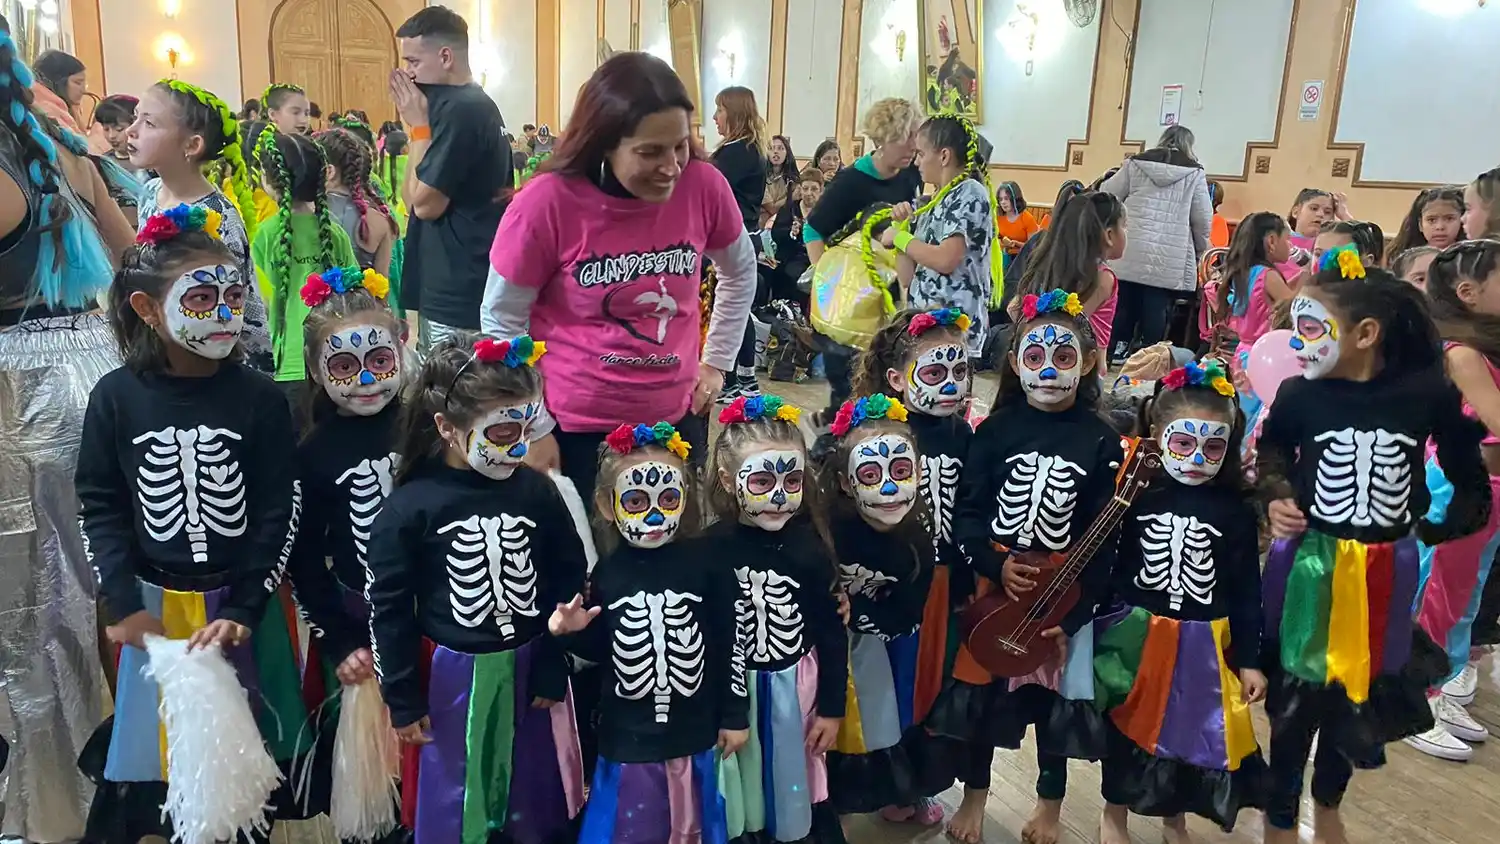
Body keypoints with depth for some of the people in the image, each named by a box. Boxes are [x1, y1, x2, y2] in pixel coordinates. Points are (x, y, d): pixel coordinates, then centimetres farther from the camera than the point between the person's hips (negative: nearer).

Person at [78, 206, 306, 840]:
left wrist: (243, 611, -11)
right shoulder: (115, 397, -5)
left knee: (251, 740, 10)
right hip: (156, 602, 1)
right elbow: (100, 506, 0)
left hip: (246, 600, -1)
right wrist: (122, 603, -7)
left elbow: (279, 512, -7)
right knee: (167, 738, 13)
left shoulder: (259, 399, -8)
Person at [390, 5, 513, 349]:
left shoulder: (460, 110, -17)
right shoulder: (475, 105, 14)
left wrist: (418, 125, -8)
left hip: (458, 293, -10)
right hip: (459, 287, 10)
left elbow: (424, 203, -15)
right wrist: (421, 123, 4)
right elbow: (410, 198, 14)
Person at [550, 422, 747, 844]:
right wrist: (573, 632, -14)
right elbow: (602, 650, 6)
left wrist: (735, 715, 1)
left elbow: (730, 643, -3)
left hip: (693, 732, -1)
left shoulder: (707, 564, -8)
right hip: (628, 735, 1)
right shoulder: (607, 573, -4)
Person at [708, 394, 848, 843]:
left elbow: (831, 633, -3)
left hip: (795, 687, 1)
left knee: (799, 787, 15)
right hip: (730, 689, 0)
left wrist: (832, 707, 0)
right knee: (740, 786, 16)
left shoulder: (809, 548, -11)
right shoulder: (711, 548, -14)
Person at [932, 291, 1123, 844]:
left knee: (1054, 698, 12)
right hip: (993, 585, 1)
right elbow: (966, 513, -4)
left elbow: (1105, 540, -8)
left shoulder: (1101, 442, -5)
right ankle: (974, 797, 34)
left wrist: (1072, 612, -14)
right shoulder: (996, 430, -2)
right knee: (980, 692, 12)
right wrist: (997, 567, -20)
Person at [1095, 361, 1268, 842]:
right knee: (1126, 724, 14)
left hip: (1202, 643, 1)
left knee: (1191, 728, 14)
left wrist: (1249, 659, -1)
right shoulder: (1135, 494, -8)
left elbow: (1246, 591, -1)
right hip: (1135, 634, -1)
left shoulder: (1236, 510, -5)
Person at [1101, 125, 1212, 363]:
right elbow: (1203, 219, 5)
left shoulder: (1136, 163, 8)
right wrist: (1201, 250, 19)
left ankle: (1117, 352, 16)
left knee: (1124, 305, 9)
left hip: (1131, 251, 2)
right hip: (1169, 258, -2)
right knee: (1156, 310, 1)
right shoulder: (1194, 172, 5)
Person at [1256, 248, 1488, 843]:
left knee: (1361, 690, 18)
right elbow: (1271, 458, 7)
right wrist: (1276, 499, -10)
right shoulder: (1298, 395, -11)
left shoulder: (1429, 394, -11)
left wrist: (1445, 530, 5)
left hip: (1387, 570, 2)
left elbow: (1467, 469, 6)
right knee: (1297, 694, 7)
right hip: (1310, 564, -1)